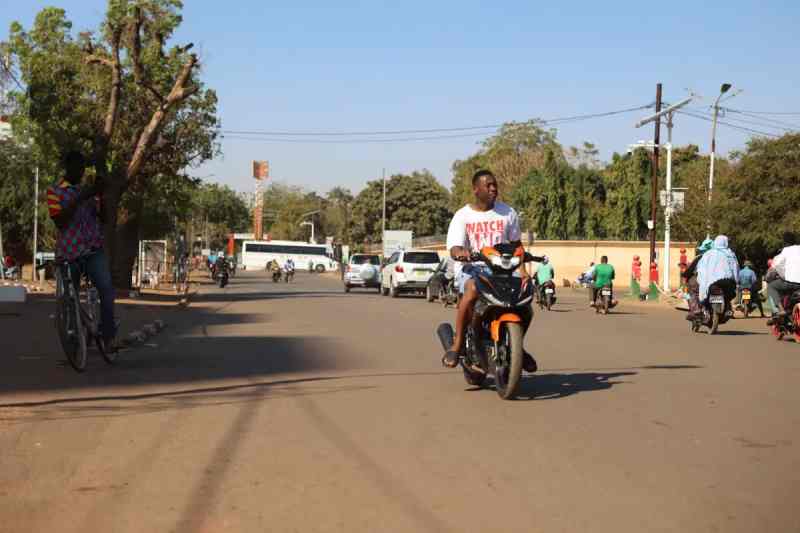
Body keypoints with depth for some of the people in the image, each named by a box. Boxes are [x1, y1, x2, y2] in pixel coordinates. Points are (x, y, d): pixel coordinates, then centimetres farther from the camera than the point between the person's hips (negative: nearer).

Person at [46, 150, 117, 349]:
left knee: (107, 289, -22)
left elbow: (103, 217, 4)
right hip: (68, 252, -1)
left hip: (93, 250, 2)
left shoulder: (89, 191, 12)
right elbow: (59, 221, -12)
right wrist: (79, 199, -20)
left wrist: (100, 194, -10)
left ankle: (108, 336, -19)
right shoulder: (54, 191, 0)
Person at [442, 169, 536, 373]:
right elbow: (454, 248, -8)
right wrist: (459, 252, -35)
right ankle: (457, 344, -24)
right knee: (472, 290, -37)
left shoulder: (508, 213, 10)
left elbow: (516, 244, 14)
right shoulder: (462, 216, 1)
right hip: (470, 268, -3)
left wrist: (523, 270, -3)